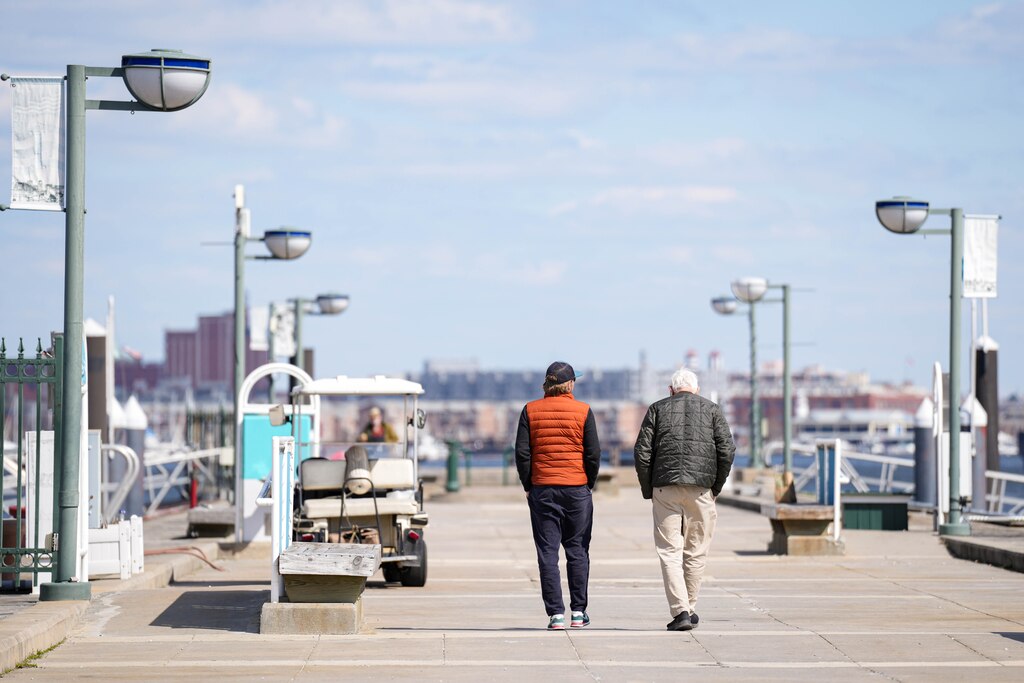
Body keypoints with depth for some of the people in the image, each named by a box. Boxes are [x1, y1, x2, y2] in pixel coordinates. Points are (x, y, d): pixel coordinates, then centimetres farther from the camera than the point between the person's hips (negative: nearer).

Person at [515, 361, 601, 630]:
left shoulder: (530, 410, 1)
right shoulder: (582, 411, -2)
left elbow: (522, 452, -2)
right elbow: (593, 453, -4)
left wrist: (528, 486, 7)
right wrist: (589, 485, 9)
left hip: (542, 488, 1)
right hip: (577, 487, -1)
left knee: (547, 552, 2)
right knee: (577, 550, 9)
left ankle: (556, 613, -2)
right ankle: (578, 612, 10)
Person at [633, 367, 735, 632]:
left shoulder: (658, 409, 11)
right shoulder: (711, 409, 11)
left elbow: (642, 452, 2)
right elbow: (727, 450, 1)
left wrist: (648, 490, 10)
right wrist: (716, 486, 10)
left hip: (665, 489, 0)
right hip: (701, 489, 0)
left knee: (670, 551, 0)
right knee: (696, 551, 11)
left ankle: (680, 612, -11)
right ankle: (688, 608, 17)